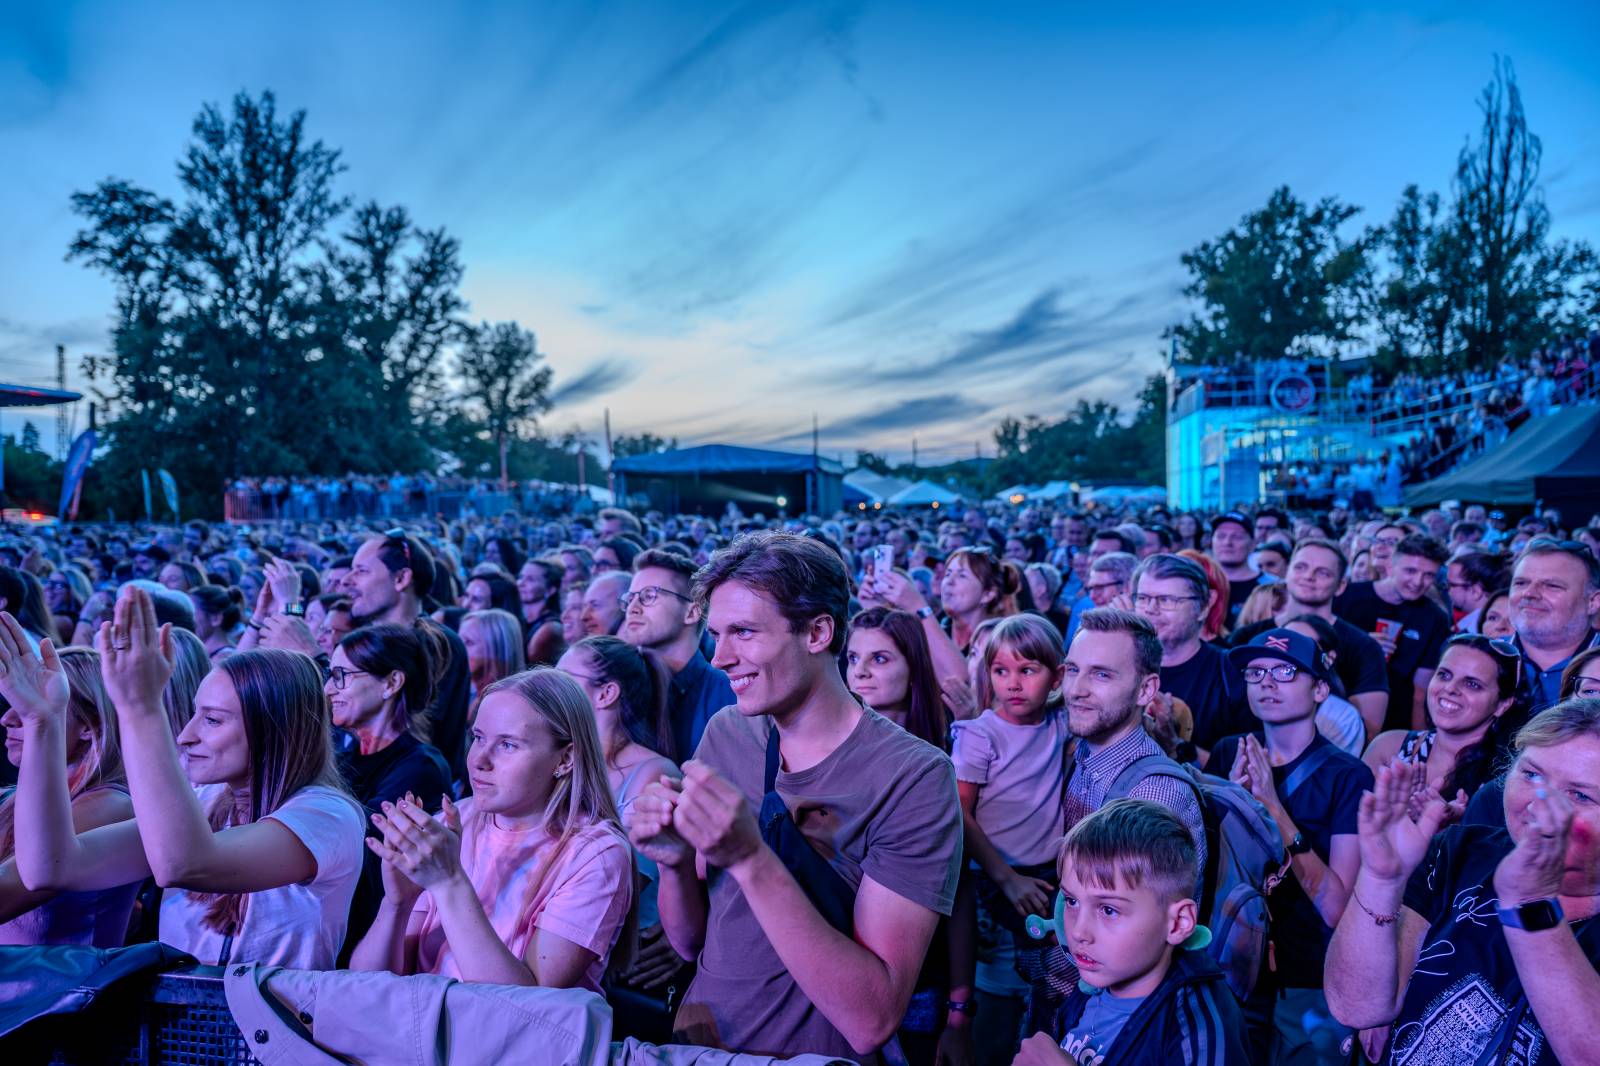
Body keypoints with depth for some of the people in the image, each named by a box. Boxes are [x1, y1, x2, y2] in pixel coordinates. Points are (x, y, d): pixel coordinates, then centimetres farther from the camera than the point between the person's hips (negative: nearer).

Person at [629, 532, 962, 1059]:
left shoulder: (913, 775, -15)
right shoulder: (725, 733, 1)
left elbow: (872, 1022, -21)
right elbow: (690, 941, 7)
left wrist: (749, 858, -28)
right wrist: (675, 862, -13)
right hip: (700, 1037, 5)